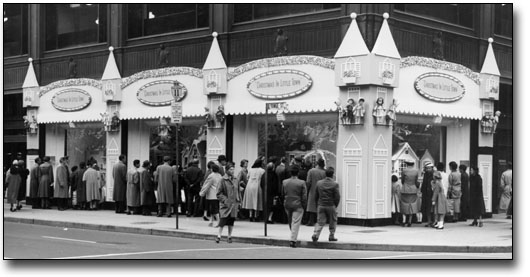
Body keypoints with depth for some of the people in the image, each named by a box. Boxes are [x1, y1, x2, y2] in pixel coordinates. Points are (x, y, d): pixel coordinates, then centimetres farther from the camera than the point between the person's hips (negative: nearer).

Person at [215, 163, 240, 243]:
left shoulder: (235, 180, 9)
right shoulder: (223, 180, -7)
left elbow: (238, 191, 20)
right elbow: (219, 193, -6)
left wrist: (238, 200, 11)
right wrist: (224, 200, -15)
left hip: (234, 204, 5)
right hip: (225, 204, -5)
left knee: (231, 221, 7)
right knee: (223, 220, -11)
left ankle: (229, 236, 16)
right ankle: (219, 236, -3)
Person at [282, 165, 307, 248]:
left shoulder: (284, 182, 1)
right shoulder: (301, 183, -10)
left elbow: (282, 194, 9)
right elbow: (304, 196, -9)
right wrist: (304, 205, 4)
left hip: (287, 205, 4)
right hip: (298, 205, -4)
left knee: (290, 222, 19)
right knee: (296, 222, -3)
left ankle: (293, 237, 31)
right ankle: (293, 239, -10)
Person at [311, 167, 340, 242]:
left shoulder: (319, 183, 2)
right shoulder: (335, 184, -10)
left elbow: (316, 196, 8)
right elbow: (337, 197, -9)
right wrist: (335, 205, 5)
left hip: (321, 206, 3)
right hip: (331, 206, -3)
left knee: (320, 222, 6)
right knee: (333, 222, 14)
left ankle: (315, 234, -11)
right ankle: (331, 236, 17)